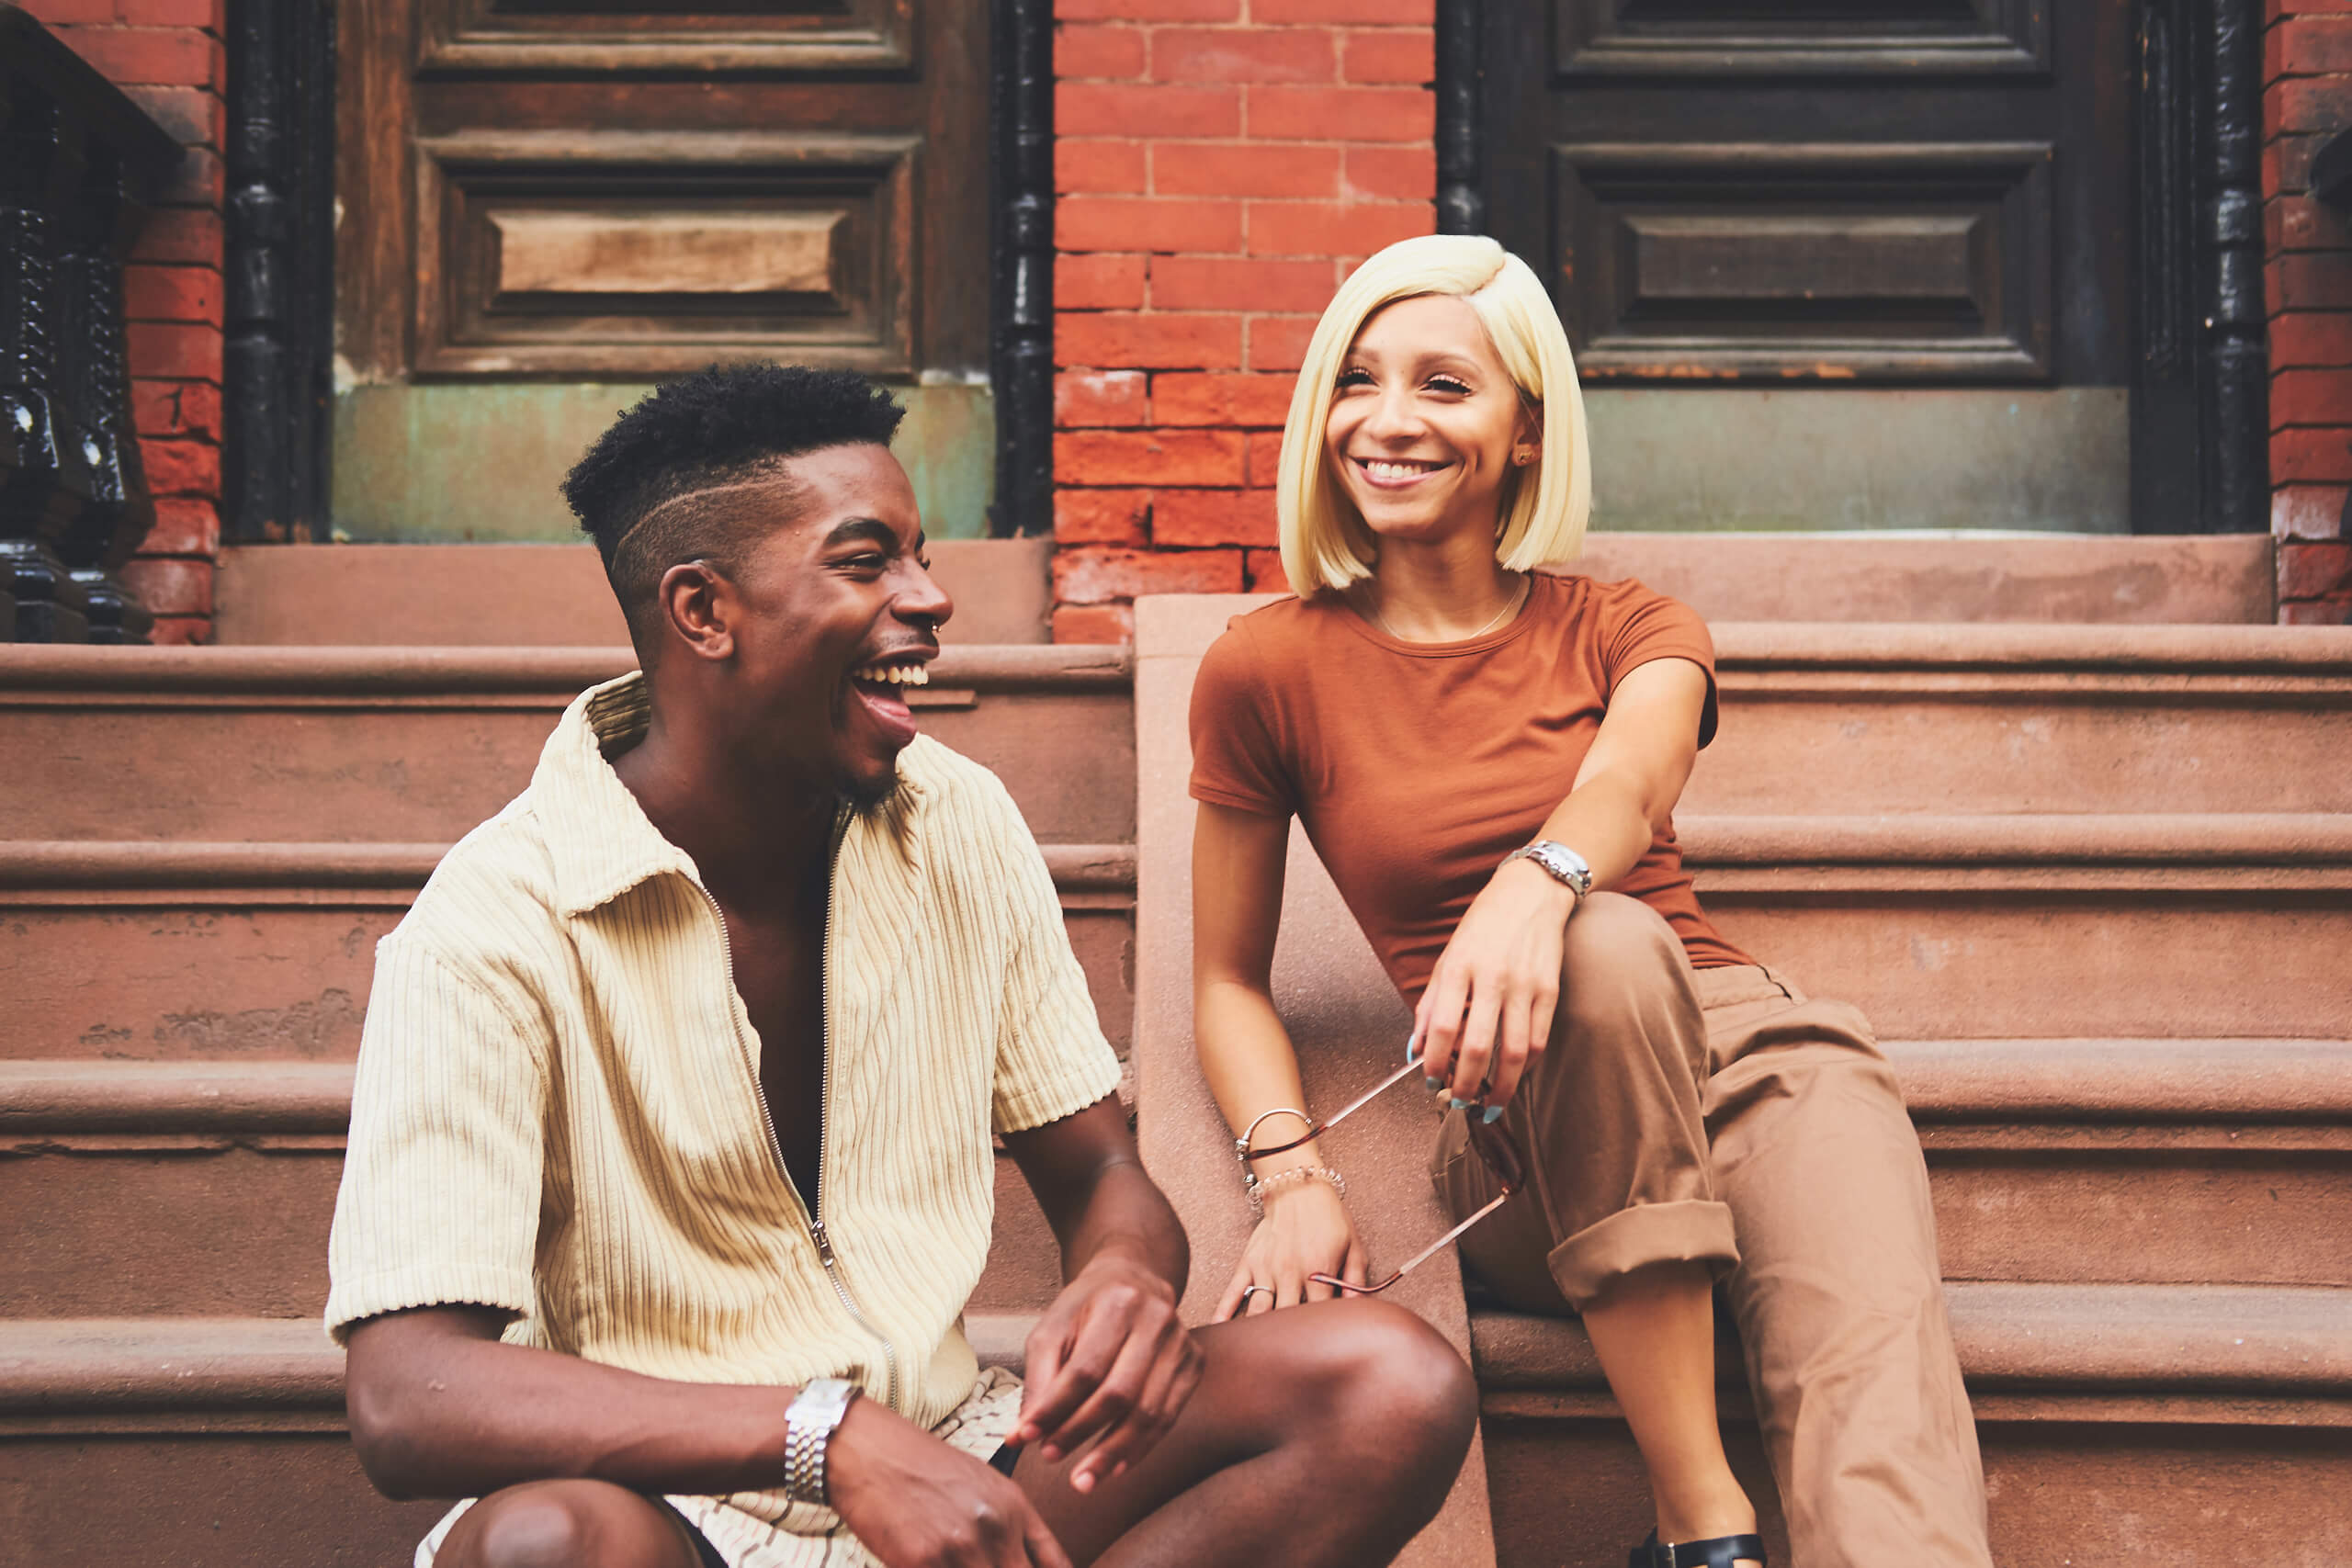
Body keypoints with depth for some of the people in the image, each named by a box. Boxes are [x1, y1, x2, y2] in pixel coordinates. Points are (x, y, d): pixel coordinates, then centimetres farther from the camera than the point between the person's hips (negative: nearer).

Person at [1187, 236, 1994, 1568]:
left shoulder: (1627, 628, 11)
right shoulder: (1271, 669, 8)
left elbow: (1632, 778, -14)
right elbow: (1231, 981, 12)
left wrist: (1535, 881, -39)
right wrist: (1296, 1180, -9)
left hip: (1746, 1044, 2)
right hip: (1528, 1132, -1)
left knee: (1879, 1391, -30)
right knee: (1610, 945, -36)